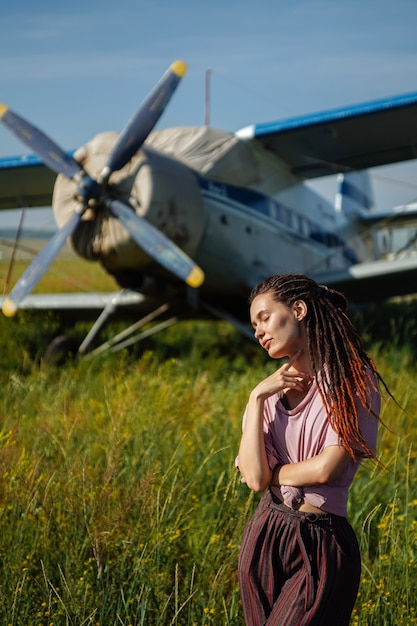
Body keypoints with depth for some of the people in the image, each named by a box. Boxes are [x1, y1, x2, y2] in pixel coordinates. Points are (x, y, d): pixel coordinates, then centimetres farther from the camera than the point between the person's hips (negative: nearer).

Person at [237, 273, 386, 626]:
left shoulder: (354, 381, -7)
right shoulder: (273, 389, 8)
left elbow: (328, 468, -16)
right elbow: (253, 477, -5)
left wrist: (269, 473, -1)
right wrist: (257, 398, -9)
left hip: (322, 547, -5)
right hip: (265, 535, 5)